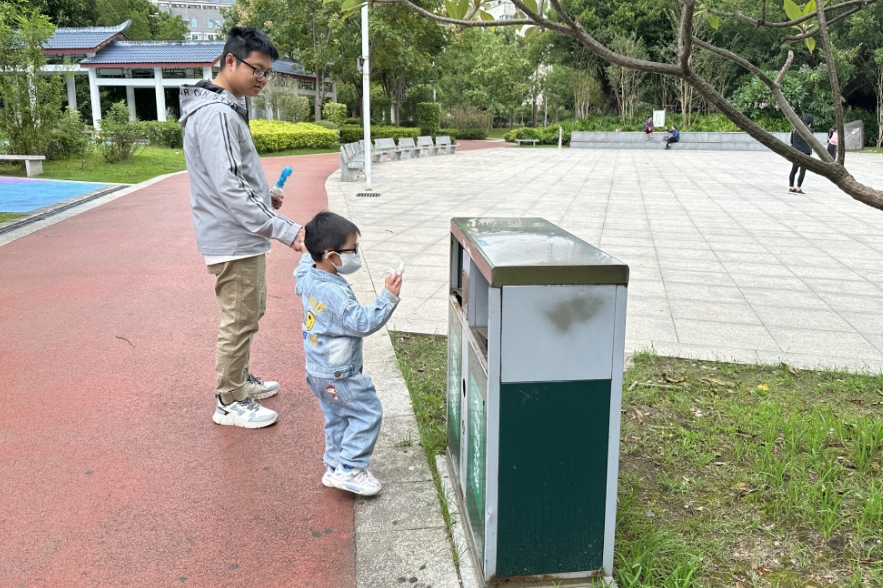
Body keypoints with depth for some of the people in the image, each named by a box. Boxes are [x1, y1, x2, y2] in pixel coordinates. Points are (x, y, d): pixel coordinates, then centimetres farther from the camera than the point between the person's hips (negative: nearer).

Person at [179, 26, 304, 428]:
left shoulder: (227, 108, 12)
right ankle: (229, 403, 16)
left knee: (250, 312, 22)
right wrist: (286, 230, -30)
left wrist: (262, 195, 8)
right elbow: (229, 189, -28)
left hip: (244, 237, 10)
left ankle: (239, 380, 38)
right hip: (234, 240, -10)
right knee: (240, 321, 1)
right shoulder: (216, 114, -21)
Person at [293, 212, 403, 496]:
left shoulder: (309, 277, 0)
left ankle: (335, 467, 31)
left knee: (336, 418, 21)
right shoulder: (334, 293, -30)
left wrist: (307, 255, 40)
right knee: (368, 413, 0)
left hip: (318, 370, 10)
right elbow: (363, 322, -29)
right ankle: (348, 470, 4)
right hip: (338, 375, -10)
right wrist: (388, 297, -30)